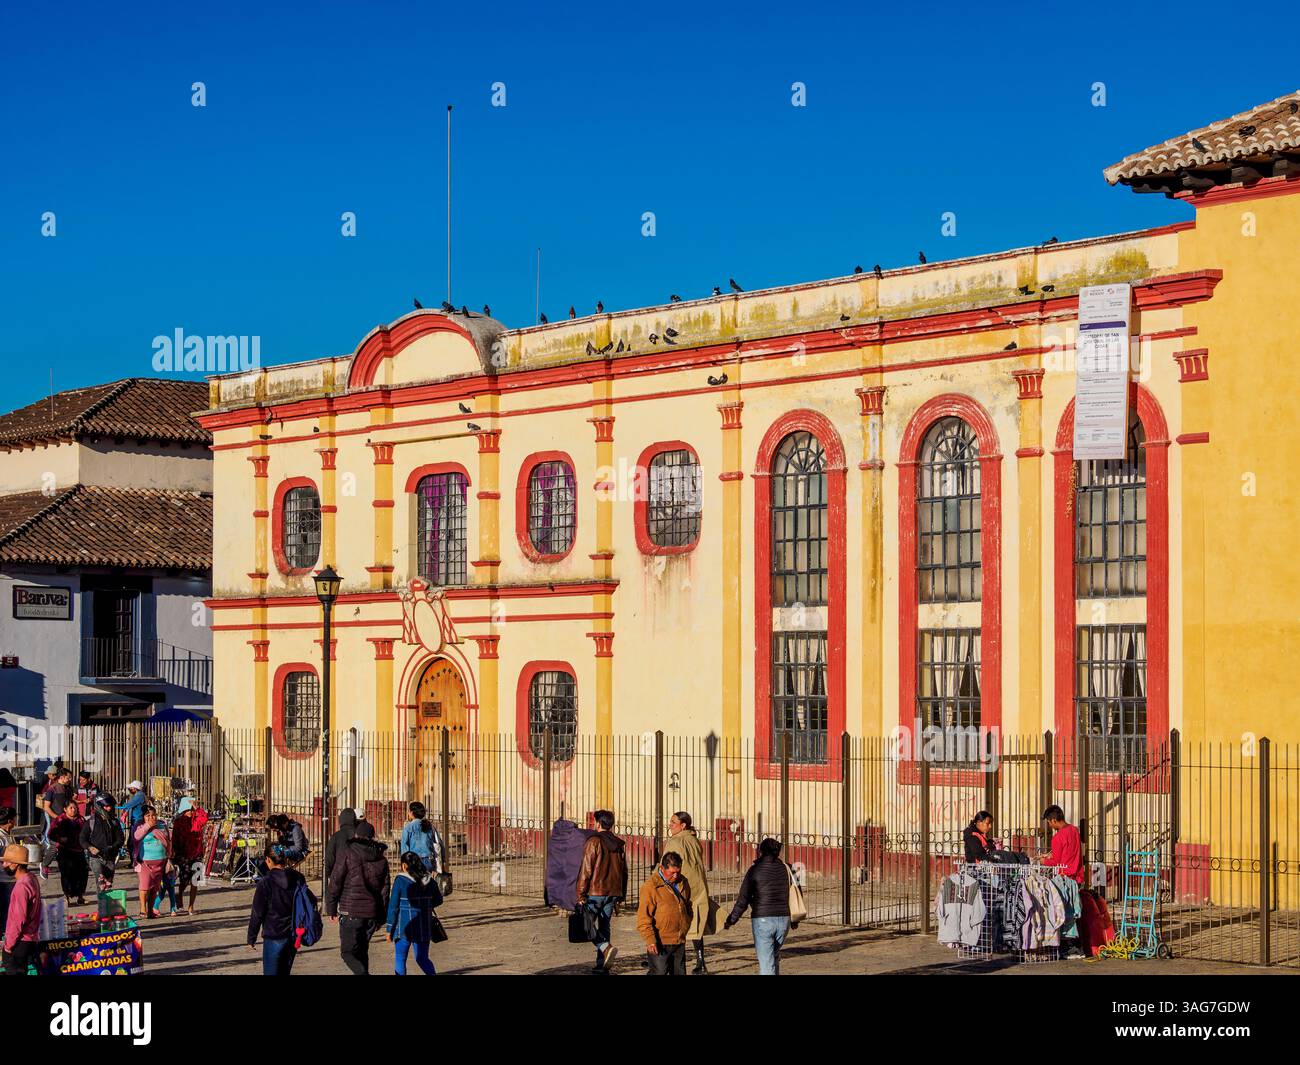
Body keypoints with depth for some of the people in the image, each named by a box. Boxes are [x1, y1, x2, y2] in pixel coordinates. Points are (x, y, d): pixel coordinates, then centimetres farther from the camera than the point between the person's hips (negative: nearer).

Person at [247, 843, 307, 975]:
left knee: (270, 972, -1)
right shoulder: (298, 878, 1)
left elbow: (257, 914, -9)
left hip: (274, 936, -6)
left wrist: (251, 938, 1)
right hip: (294, 935, 6)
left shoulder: (265, 883, -14)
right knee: (285, 971, 18)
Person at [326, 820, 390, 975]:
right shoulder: (381, 859, 9)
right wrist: (381, 918, 16)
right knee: (362, 950, 18)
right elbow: (385, 890, 11)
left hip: (350, 911, -5)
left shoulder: (347, 854, -5)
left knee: (348, 952, -2)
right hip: (372, 913, 5)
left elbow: (334, 883, -7)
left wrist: (331, 909, 1)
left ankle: (362, 974, -25)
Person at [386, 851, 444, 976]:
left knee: (400, 959, 9)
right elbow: (438, 900, 13)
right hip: (424, 928, 4)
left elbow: (393, 907, -10)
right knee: (422, 958, 14)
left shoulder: (400, 881, -12)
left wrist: (389, 929, -3)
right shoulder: (429, 880, 1)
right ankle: (433, 973, -4)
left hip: (405, 927, -4)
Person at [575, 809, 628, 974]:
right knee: (604, 926, 12)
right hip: (612, 892, 6)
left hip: (595, 891, -6)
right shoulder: (619, 845, 11)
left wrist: (581, 894, -9)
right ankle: (602, 965, 9)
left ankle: (606, 947, -20)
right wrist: (620, 897, 21)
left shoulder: (594, 841, -8)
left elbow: (586, 869, -12)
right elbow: (624, 872, 15)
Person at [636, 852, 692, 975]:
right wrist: (650, 940, -21)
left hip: (680, 942, 7)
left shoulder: (683, 883, 9)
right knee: (659, 972, -10)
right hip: (660, 944, -7)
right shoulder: (650, 887, -13)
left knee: (679, 973, 11)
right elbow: (643, 919, -15)